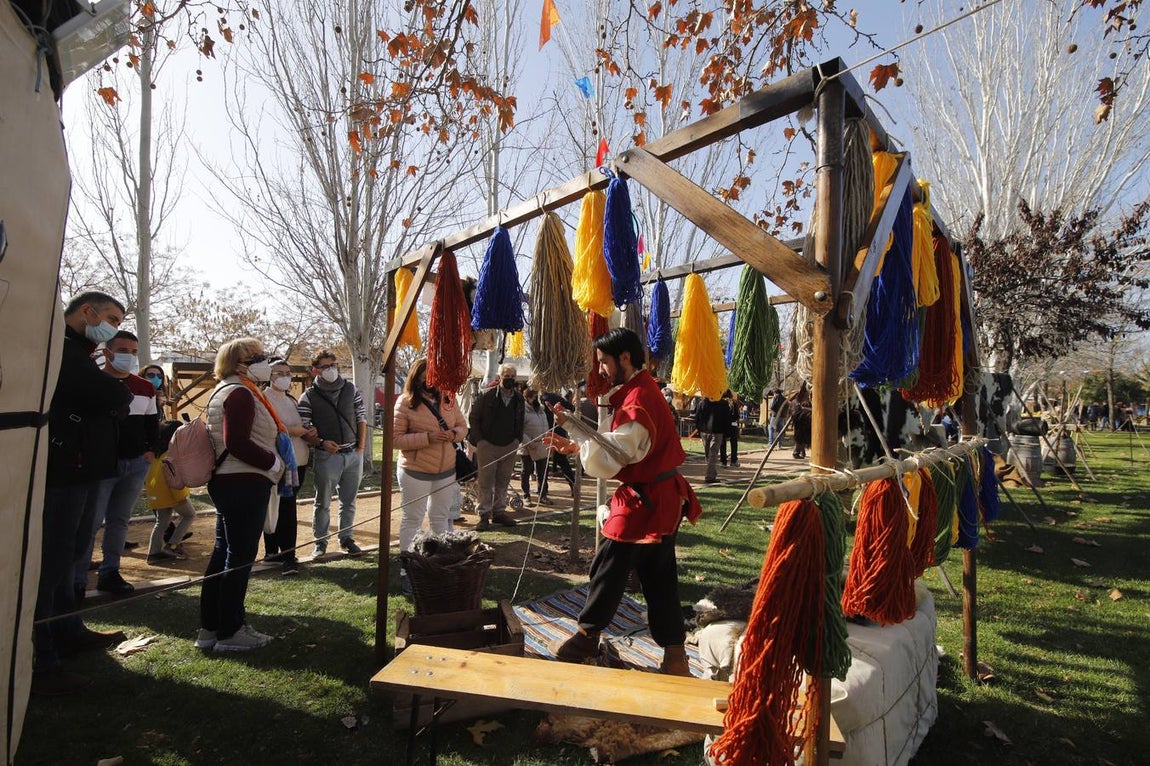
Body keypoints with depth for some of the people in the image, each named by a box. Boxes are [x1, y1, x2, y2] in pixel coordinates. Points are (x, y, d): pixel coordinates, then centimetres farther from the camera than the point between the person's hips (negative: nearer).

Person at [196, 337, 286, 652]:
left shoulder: (225, 390, 17)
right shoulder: (240, 393, -15)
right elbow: (237, 443, -25)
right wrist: (273, 461, -14)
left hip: (227, 482, 11)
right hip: (245, 484, -11)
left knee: (224, 552, 16)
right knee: (240, 557, -1)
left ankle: (210, 628, 26)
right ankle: (230, 632, 10)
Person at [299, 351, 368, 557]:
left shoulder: (351, 389, 5)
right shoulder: (309, 396, -3)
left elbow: (362, 418, 8)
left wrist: (361, 447, 2)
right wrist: (321, 443, -15)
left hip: (353, 454, 3)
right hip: (326, 456, -3)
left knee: (348, 501, 12)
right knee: (323, 502, 8)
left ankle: (346, 538, 25)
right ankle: (321, 541, 22)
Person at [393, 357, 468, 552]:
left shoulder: (447, 399, 5)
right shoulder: (405, 403, -9)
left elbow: (463, 426, 12)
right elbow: (395, 439, -13)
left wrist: (454, 434, -11)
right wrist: (427, 437, -23)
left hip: (447, 470, 5)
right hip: (415, 472, -5)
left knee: (441, 517, 19)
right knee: (413, 519, 8)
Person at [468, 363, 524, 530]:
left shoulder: (518, 398, 6)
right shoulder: (487, 395, -7)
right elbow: (473, 417, -2)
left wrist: (517, 439, 9)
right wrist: (479, 440, -7)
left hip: (510, 446, 4)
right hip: (487, 445, -4)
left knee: (503, 481, 11)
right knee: (485, 482, 0)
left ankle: (499, 511, 23)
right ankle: (484, 514, 8)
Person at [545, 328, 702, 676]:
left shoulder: (638, 401, -23)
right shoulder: (644, 390, 10)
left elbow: (610, 458, -26)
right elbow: (621, 451, 14)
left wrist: (571, 424, -25)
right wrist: (577, 446, 7)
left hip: (644, 503, -10)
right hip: (662, 499, 10)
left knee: (608, 570, 7)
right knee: (659, 578, 15)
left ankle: (586, 637, 27)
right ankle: (674, 657, 23)